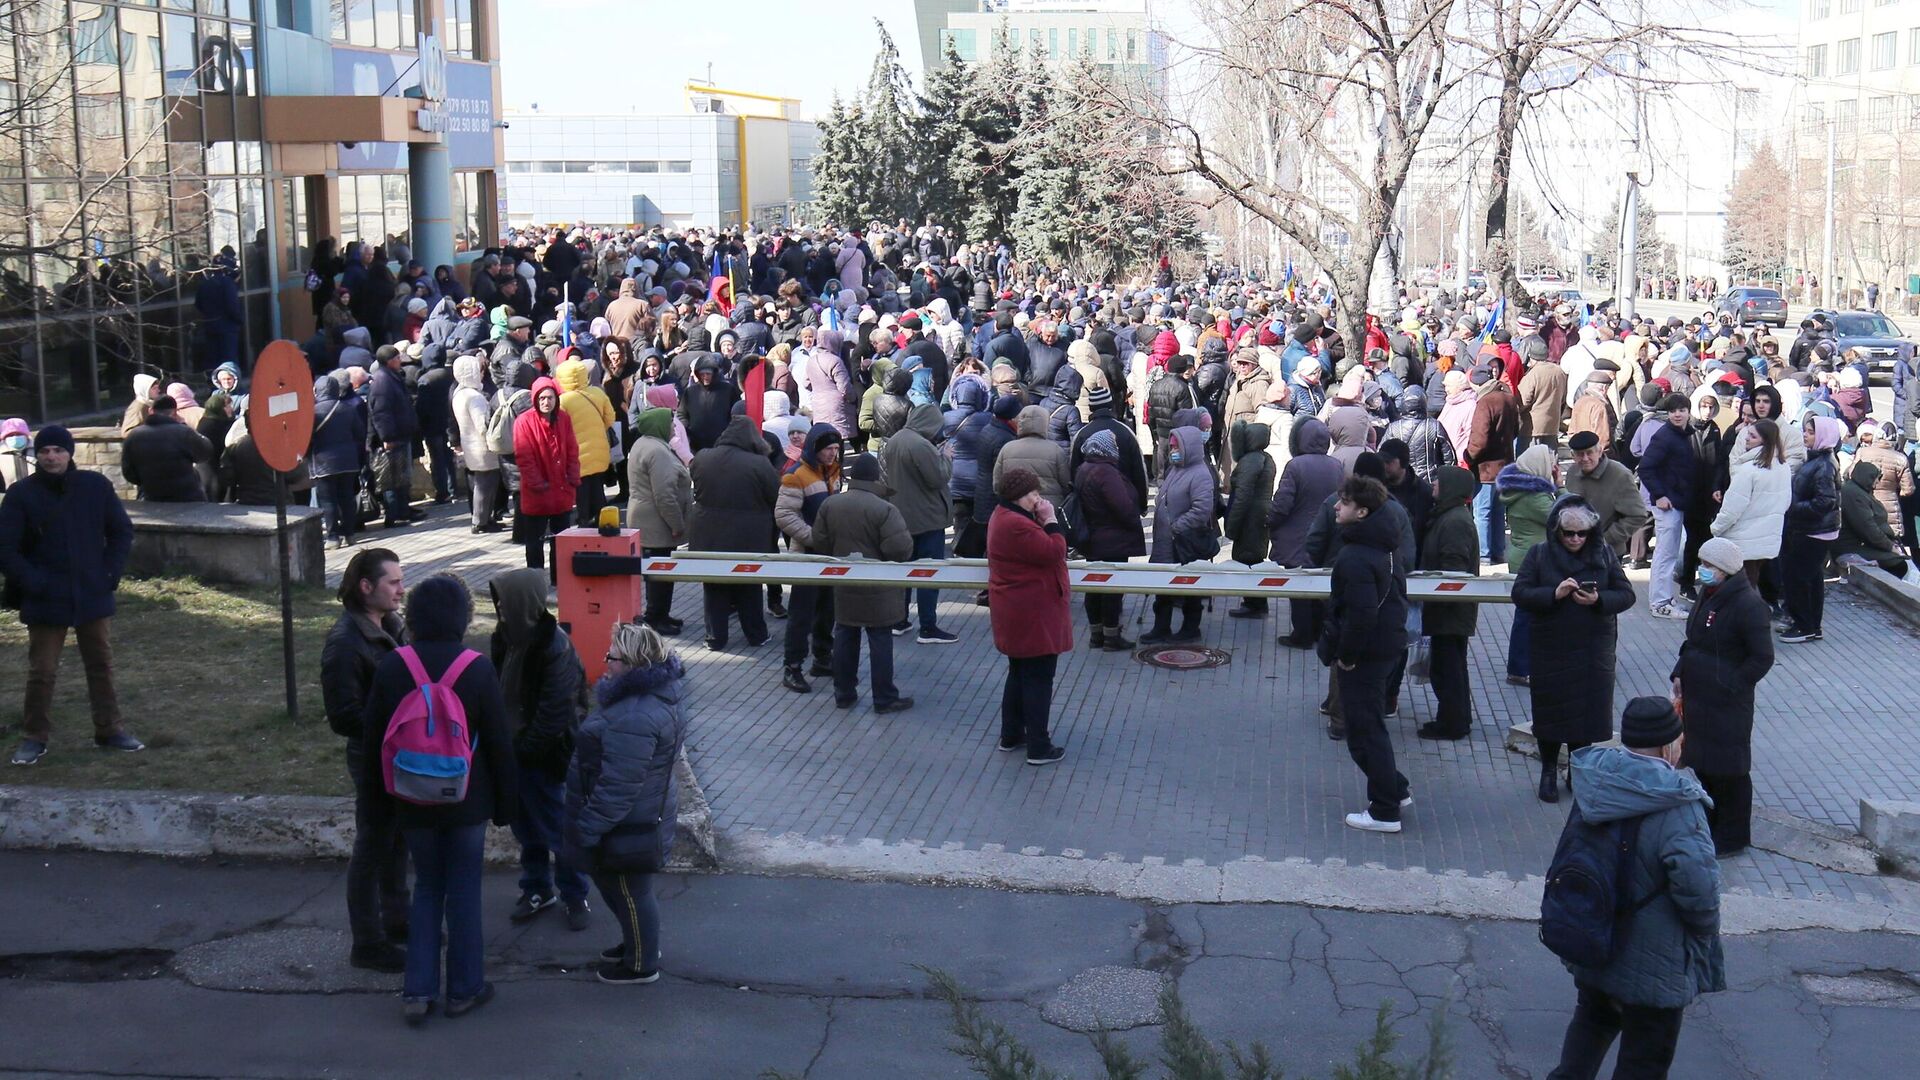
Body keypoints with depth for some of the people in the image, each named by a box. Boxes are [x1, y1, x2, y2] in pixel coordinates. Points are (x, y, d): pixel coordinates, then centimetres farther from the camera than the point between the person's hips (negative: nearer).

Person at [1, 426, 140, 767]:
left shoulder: (95, 486, -2)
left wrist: (110, 574, -3)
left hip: (93, 597, 2)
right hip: (45, 602, -2)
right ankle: (35, 737, 14)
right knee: (41, 671, 2)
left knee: (101, 665, 11)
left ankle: (109, 730, 23)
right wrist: (32, 584, -12)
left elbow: (121, 532, 7)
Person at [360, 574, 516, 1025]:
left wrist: (377, 787, 18)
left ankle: (418, 990, 9)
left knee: (426, 887, 14)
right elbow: (499, 743, -7)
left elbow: (372, 735, 4)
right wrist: (505, 801, 3)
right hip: (467, 802, -2)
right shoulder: (478, 669, -12)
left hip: (413, 802, 2)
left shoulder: (391, 667, -5)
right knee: (464, 890, 8)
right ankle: (463, 989, 16)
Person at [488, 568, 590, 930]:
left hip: (546, 758, -7)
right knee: (525, 826, 18)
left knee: (557, 829, 5)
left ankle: (575, 896, 21)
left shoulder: (555, 648, -22)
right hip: (515, 752, 7)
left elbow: (555, 714, -22)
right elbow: (500, 693, 8)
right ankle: (538, 890, 34)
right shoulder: (507, 639, 2)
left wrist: (523, 749, -16)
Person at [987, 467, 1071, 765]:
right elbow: (1054, 552, -25)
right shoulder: (1016, 526, -26)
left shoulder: (1004, 516, 9)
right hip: (1032, 615, -11)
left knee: (1020, 674, 22)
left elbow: (1036, 548, 12)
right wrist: (1050, 520, -14)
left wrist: (1042, 521, -1)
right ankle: (1039, 748, 4)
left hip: (1016, 616, 11)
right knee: (1038, 679, -2)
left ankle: (1011, 735, 31)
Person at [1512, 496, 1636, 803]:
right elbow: (1520, 594, -8)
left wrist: (1598, 600, -20)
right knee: (1550, 709, 7)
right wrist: (1554, 594, -23)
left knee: (1590, 708, 5)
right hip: (1550, 648, -1)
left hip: (1593, 648, 1)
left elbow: (1626, 595, -1)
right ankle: (1548, 772, 24)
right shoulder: (1540, 554, -3)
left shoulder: (1604, 554, 0)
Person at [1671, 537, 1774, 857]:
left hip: (1727, 704, -9)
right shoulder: (1709, 596, 7)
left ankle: (1733, 837, 16)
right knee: (1701, 762, 19)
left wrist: (1729, 686, -18)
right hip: (1698, 696, 9)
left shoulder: (1747, 605, -20)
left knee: (1728, 770, 3)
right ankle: (1707, 825, 34)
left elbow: (1762, 658, -19)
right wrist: (1680, 674, 8)